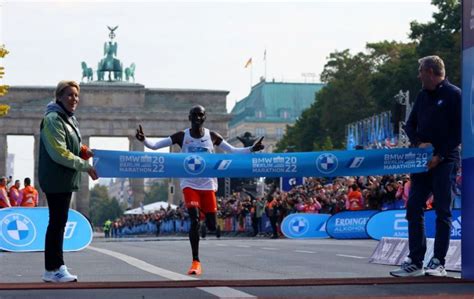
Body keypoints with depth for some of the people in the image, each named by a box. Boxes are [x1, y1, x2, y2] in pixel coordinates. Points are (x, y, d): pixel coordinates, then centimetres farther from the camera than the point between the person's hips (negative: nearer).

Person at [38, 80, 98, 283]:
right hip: (56, 180, -9)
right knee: (57, 223, -6)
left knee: (60, 222, 12)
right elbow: (59, 153, -20)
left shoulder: (69, 119, 17)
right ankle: (53, 270, -1)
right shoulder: (53, 120, -14)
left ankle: (57, 266, 18)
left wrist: (83, 151, 1)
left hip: (65, 180, 9)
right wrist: (86, 166, -17)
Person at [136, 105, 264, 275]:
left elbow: (232, 151, 6)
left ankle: (205, 213, 41)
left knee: (212, 226, 2)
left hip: (208, 184, 2)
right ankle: (196, 262, -11)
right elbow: (155, 146, -7)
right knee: (194, 219, -18)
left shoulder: (212, 136, 1)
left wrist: (251, 149, -8)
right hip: (189, 183, -2)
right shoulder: (181, 136, -4)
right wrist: (144, 140, -28)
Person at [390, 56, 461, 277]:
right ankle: (415, 262, 8)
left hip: (445, 162, -7)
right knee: (413, 209, 3)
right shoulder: (422, 96, 16)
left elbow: (459, 131, -10)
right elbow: (410, 125, 16)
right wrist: (418, 143, -4)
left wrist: (440, 155, -15)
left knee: (442, 212, -3)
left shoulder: (454, 95, -5)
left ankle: (438, 263, 2)